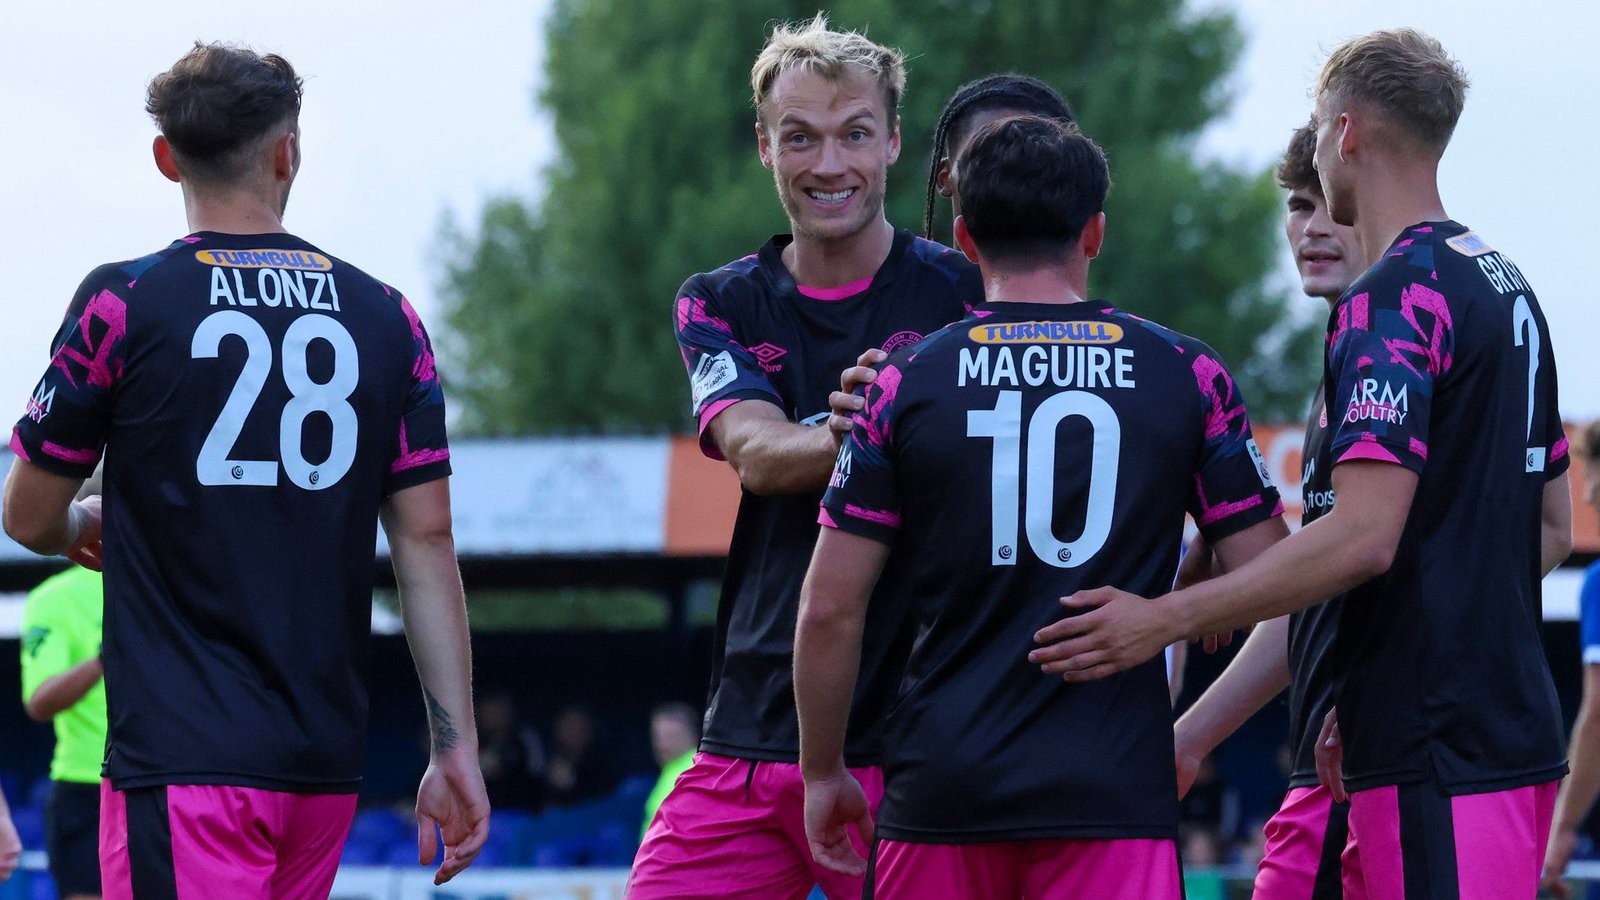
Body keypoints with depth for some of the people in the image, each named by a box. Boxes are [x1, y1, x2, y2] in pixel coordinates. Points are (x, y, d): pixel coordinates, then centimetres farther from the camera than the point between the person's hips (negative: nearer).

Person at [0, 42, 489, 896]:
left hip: (181, 756, -5)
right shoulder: (385, 316, 8)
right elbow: (426, 543, 5)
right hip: (327, 764, 5)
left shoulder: (122, 303, -3)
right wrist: (455, 747, 7)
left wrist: (86, 528, 29)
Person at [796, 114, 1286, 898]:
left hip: (941, 792, 1)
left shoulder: (906, 379, 2)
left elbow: (830, 610, 1)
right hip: (1112, 790, 0)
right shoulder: (1186, 373, 4)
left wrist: (823, 773, 13)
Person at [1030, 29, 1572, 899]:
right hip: (1514, 735, 9)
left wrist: (1161, 620, -19)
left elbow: (1364, 535, -22)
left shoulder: (1391, 297, -13)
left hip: (1438, 761, -9)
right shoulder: (1506, 284, 17)